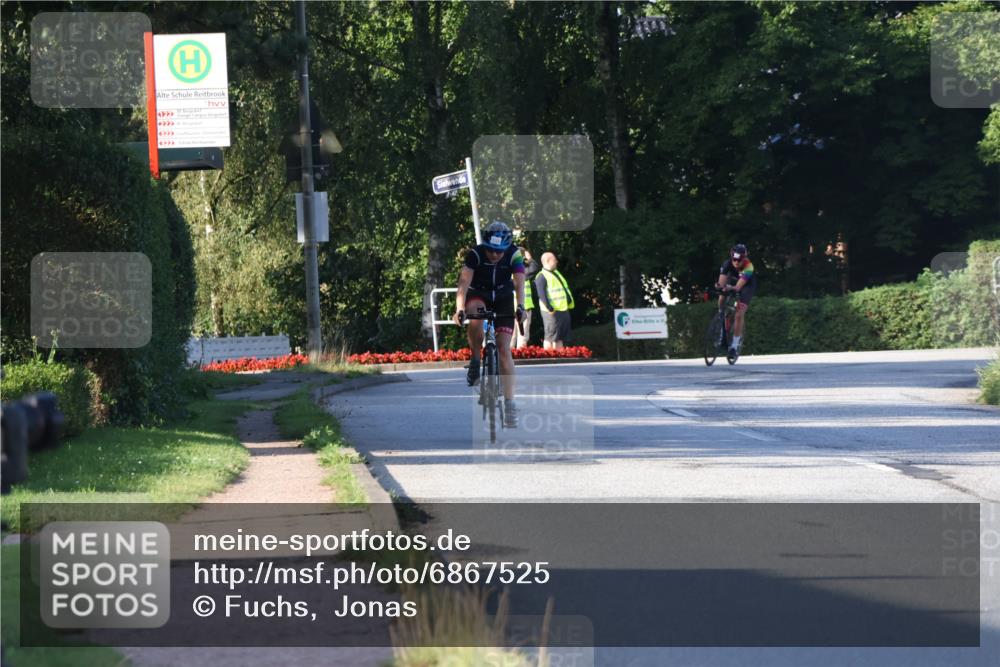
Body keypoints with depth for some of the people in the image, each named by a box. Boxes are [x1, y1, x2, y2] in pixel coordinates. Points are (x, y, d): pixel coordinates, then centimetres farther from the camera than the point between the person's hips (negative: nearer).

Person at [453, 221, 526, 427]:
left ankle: (509, 403, -11)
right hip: (478, 295, -1)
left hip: (503, 299, 1)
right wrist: (459, 308, -49)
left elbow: (519, 283, -32)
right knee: (476, 317, -38)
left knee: (504, 349, -12)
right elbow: (464, 282, -34)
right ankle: (475, 360, -15)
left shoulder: (514, 255, -22)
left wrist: (520, 307, -50)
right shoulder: (475, 254, -25)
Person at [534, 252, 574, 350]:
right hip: (552, 312, -9)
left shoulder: (556, 273, 20)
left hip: (564, 309, 9)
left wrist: (569, 302, 11)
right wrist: (550, 309, -24)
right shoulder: (542, 276, -10)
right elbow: (541, 295, -18)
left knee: (561, 337, 11)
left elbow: (565, 289, 24)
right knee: (551, 337, -8)